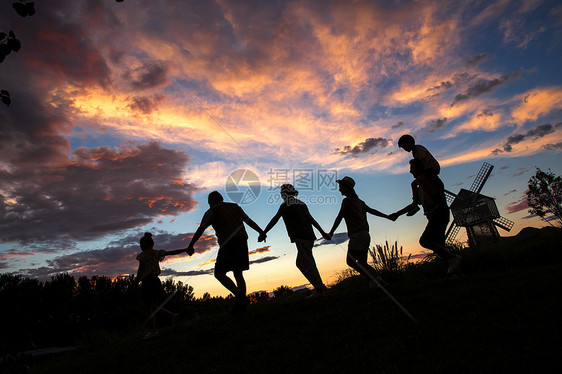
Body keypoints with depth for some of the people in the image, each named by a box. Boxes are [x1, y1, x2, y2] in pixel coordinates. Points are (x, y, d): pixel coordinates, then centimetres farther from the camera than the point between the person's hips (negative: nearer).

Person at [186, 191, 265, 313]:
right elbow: (249, 221, 22)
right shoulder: (234, 206, 22)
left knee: (219, 273, 1)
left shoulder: (212, 211, 9)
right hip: (242, 240, 6)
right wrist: (261, 232, 30)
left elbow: (201, 229, 2)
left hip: (228, 243, -6)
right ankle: (242, 304, 5)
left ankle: (239, 295, -16)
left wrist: (190, 246, 4)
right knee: (238, 273, 12)